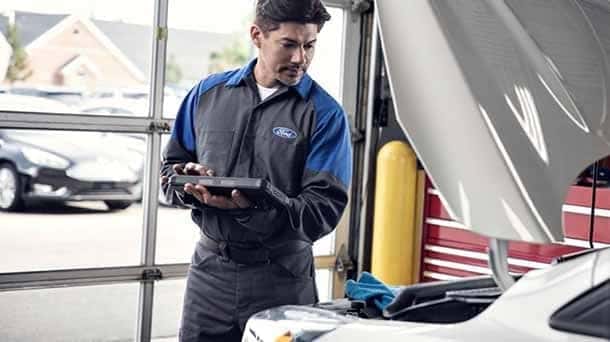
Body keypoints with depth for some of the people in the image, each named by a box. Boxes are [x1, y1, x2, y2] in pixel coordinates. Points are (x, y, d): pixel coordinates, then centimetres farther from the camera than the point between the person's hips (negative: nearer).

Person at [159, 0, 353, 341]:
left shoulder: (325, 114, -6)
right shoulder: (209, 92, 6)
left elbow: (324, 208, -13)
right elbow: (171, 165, 15)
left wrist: (253, 211, -28)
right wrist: (188, 181, -9)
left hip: (281, 278, -3)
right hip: (210, 267, 3)